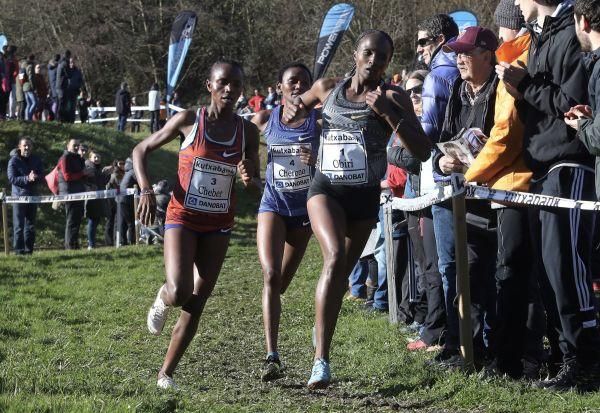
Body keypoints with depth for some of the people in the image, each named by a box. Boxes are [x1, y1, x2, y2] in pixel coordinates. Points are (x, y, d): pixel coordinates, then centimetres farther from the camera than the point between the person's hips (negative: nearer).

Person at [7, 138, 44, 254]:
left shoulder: (36, 160, 8)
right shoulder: (14, 161, -5)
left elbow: (42, 177, 3)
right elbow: (12, 178, -13)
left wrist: (35, 177, -21)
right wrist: (27, 178, -25)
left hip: (32, 195, 5)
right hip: (19, 195, -5)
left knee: (31, 225, 9)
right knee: (19, 225, -7)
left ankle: (29, 249, 15)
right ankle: (18, 249, -6)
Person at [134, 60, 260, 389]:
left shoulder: (247, 132, 0)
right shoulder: (189, 121, -8)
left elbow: (257, 186, 8)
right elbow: (141, 150, 0)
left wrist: (249, 178, -16)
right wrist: (146, 190, -14)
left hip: (218, 226, 3)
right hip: (182, 217, -3)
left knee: (196, 305, 1)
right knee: (180, 293, -22)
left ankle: (166, 373, 13)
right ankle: (163, 299, 16)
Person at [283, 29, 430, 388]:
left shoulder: (393, 98, -7)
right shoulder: (328, 88, 1)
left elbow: (423, 151, -17)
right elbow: (293, 112, 21)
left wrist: (388, 111, -26)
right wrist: (292, 109, -4)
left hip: (365, 196, 1)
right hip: (326, 188, -1)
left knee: (342, 273, 13)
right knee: (335, 256, -27)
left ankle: (324, 325, 48)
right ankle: (321, 359, -30)